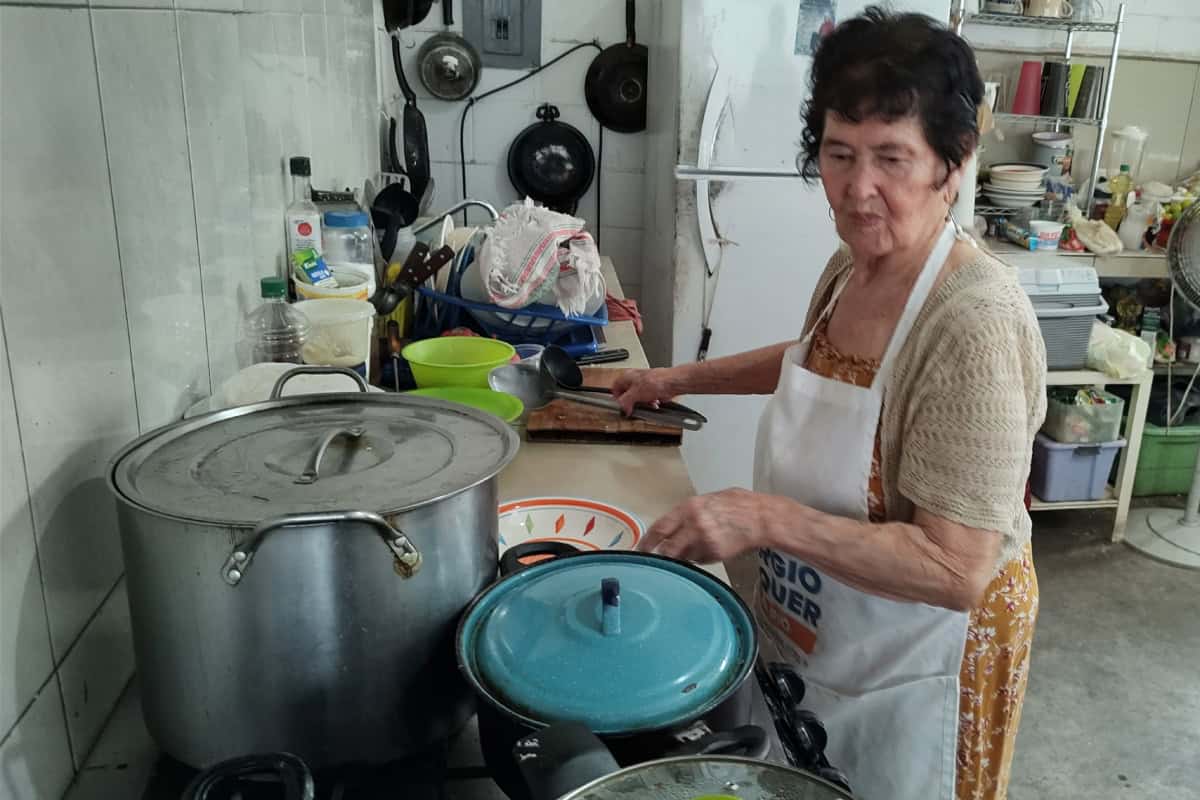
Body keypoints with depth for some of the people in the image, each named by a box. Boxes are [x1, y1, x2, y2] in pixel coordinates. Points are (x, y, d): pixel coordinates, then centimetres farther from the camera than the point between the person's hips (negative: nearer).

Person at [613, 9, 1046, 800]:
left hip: (909, 665, -7)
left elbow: (956, 572, -32)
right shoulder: (854, 265, -7)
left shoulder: (975, 324, -32)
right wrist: (689, 376, 13)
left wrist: (768, 518, -37)